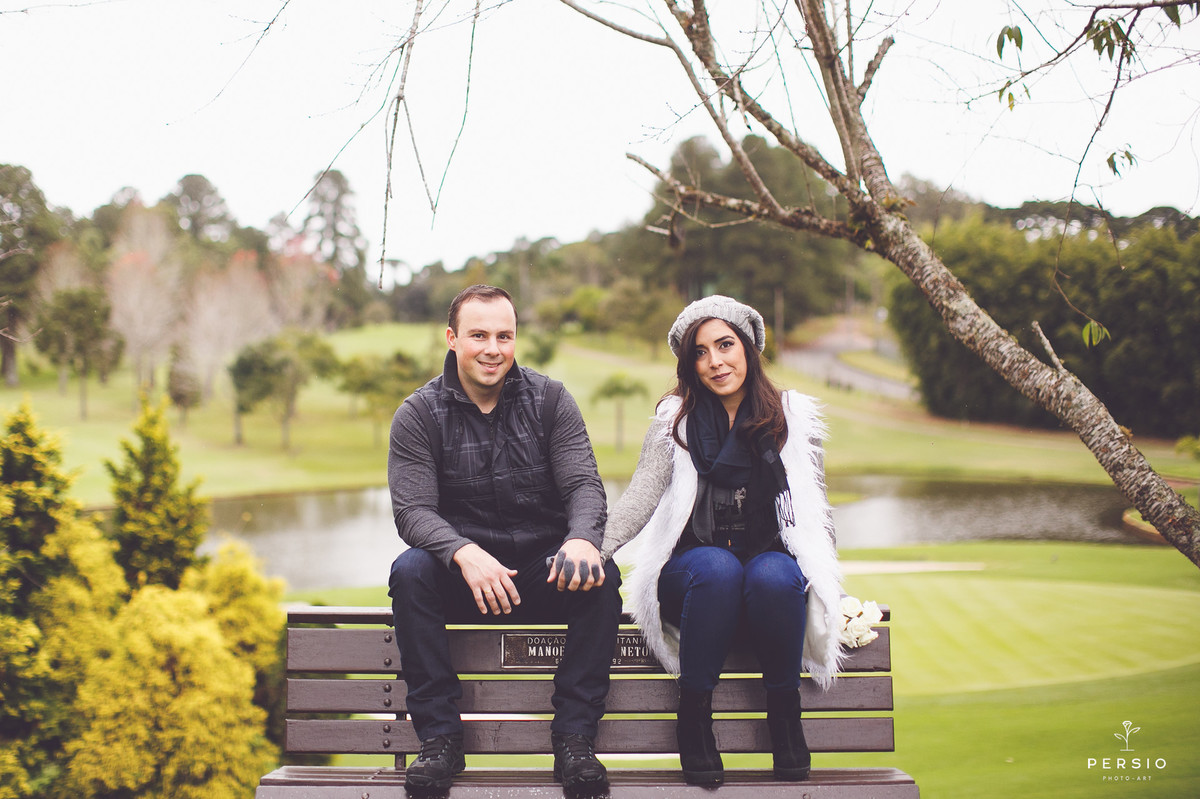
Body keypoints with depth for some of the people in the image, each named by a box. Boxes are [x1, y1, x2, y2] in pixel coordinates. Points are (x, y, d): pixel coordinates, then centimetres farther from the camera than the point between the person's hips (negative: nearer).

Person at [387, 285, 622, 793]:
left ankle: (574, 737, -20)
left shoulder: (550, 400, 1)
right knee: (409, 571, -30)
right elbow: (412, 510, -12)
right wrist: (465, 553, -34)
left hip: (544, 569, 1)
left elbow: (584, 483, -7)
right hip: (461, 576, 0)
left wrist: (583, 538, -32)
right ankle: (439, 738, -21)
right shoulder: (419, 414, -2)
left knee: (601, 577, -28)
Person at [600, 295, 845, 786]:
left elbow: (814, 510, 12)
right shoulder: (675, 418, 9)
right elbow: (641, 498, -1)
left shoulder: (795, 416, 11)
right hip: (691, 572, 0)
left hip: (772, 557, 1)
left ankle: (785, 708, -14)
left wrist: (827, 583, 0)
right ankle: (694, 712, -21)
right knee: (718, 567, -35)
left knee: (774, 576, -35)